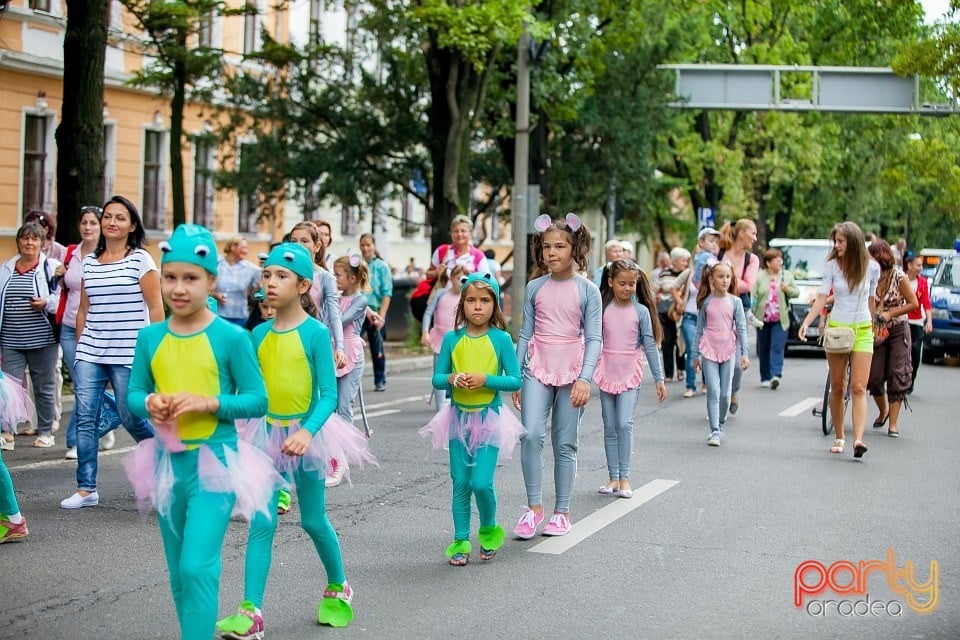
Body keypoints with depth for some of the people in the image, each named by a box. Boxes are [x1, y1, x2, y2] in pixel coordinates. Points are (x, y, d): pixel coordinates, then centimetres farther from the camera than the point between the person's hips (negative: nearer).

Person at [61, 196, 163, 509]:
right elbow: (83, 310, 15)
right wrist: (79, 349, 12)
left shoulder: (141, 260, -3)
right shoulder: (89, 261, 11)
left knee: (131, 418, 0)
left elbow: (156, 308, -4)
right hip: (90, 353, 5)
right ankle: (86, 489, 4)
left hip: (128, 354, -4)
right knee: (85, 417, -2)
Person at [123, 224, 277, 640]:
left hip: (215, 461, -5)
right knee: (179, 573, 15)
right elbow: (133, 393, 8)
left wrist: (206, 403, -21)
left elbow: (257, 400, -7)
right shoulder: (150, 338, 2)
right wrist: (149, 404, -14)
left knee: (198, 566, -15)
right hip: (168, 462, 5)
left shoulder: (231, 337, -9)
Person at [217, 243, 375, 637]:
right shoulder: (260, 333, 2)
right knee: (261, 523, -4)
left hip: (306, 434, -3)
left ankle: (338, 589, 33)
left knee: (313, 521, 9)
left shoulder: (315, 333, -11)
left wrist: (307, 431, -29)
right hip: (268, 433, 4)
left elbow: (328, 394, -14)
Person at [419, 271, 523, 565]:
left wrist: (486, 379, -20)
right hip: (459, 418, 3)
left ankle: (489, 529, 17)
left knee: (481, 482, -10)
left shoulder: (501, 339, -6)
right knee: (460, 484, 6)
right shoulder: (452, 338, 0)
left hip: (489, 418, -2)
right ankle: (461, 541, 17)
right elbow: (437, 379, 2)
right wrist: (453, 379, -18)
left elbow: (515, 380, -7)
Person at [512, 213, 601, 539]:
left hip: (571, 371, -1)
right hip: (538, 369, 1)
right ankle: (534, 507, -6)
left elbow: (594, 339, -4)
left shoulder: (587, 290, -2)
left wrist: (585, 379, -15)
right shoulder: (535, 288, 6)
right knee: (531, 434, -16)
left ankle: (562, 512, 14)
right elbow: (525, 334, 9)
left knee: (565, 443, 3)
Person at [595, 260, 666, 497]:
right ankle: (613, 477, 12)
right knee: (610, 426, 6)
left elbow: (650, 345, -2)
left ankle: (624, 477, -5)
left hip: (630, 373, -2)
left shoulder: (641, 311, -4)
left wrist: (659, 379, -2)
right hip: (607, 372, 2)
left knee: (625, 423, -13)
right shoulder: (602, 309, -1)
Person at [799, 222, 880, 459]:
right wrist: (806, 322, -20)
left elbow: (871, 300, 10)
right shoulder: (832, 266, -1)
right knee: (837, 387, 7)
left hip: (863, 331, -1)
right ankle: (839, 438, 18)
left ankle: (858, 439, -23)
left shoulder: (871, 267, -1)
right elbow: (822, 298, -7)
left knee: (858, 388, -11)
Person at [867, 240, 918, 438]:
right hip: (875, 331, 3)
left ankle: (893, 423, -2)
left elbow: (913, 303, -6)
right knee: (873, 376, 0)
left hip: (897, 331, -3)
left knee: (897, 377, -6)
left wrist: (890, 313, -16)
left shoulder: (899, 277, -8)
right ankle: (883, 410, 28)